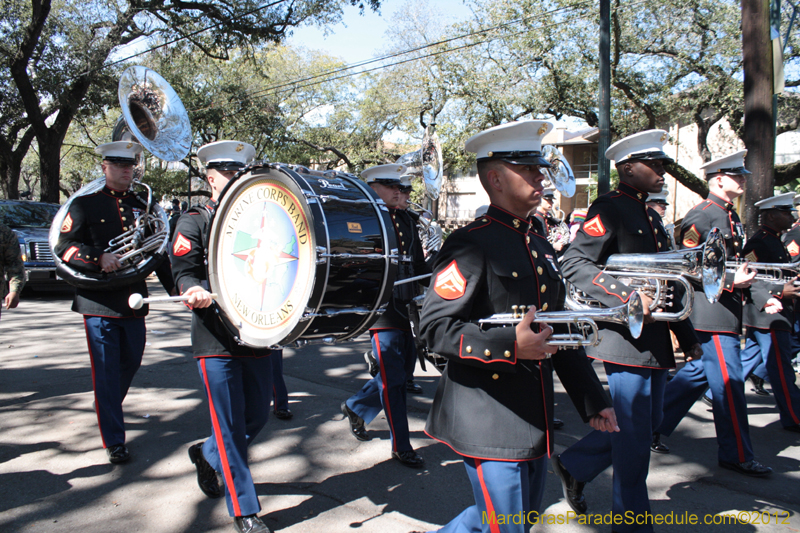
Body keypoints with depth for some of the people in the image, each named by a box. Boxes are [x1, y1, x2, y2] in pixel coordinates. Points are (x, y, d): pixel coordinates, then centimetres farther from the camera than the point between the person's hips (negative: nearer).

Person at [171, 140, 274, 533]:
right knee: (231, 426, 0)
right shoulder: (194, 222, 3)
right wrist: (197, 291, -30)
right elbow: (184, 269, -8)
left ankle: (207, 454, 42)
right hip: (217, 340, -5)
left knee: (258, 416, 13)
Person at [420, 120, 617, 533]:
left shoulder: (542, 248, 14)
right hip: (489, 424, -8)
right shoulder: (470, 244, -12)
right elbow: (435, 326, -18)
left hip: (535, 421, 8)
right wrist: (509, 345, -28)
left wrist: (593, 401, 15)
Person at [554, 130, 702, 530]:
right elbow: (573, 264, -20)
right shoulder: (609, 208, -10)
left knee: (648, 422, 17)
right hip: (625, 337, -9)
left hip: (653, 340, 9)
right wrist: (627, 298, -27)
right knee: (634, 438, 1)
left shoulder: (651, 216, 18)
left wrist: (688, 337, 20)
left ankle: (574, 464, 33)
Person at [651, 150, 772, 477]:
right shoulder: (702, 214, -12)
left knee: (698, 373, 14)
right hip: (712, 312, -10)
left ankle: (652, 428, 24)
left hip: (725, 310, 10)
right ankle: (737, 455, 9)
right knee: (729, 382, -3)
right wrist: (731, 281, -20)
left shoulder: (730, 216, 17)